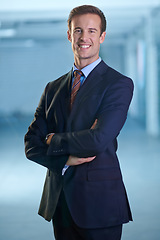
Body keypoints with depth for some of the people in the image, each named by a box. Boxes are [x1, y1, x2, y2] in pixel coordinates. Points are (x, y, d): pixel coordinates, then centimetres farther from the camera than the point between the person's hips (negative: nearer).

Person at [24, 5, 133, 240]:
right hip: (59, 202, 5)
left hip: (99, 201, -5)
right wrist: (64, 160, -12)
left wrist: (54, 140, -4)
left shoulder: (119, 84, -7)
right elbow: (32, 143, 6)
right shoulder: (53, 88, 11)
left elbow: (98, 139, -19)